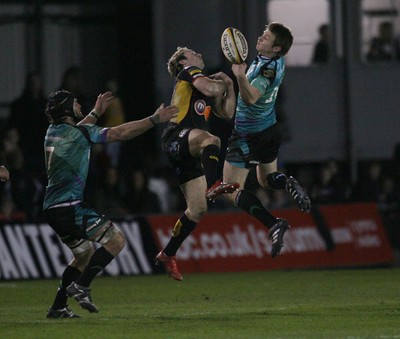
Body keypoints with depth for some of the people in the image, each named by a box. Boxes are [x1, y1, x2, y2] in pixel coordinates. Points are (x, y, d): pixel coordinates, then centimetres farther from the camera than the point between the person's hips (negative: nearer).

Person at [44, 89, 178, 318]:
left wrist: (96, 113, 46)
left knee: (85, 254, 22)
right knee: (116, 240, -7)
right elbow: (122, 133, -12)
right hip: (70, 207, -9)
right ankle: (80, 286, -11)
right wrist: (155, 120, -7)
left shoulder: (53, 132, 13)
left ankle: (58, 307, 16)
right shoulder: (79, 133, -11)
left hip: (52, 209, 9)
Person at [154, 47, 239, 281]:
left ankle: (168, 255, 16)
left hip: (189, 153, 9)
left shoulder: (204, 80, 33)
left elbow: (227, 113, 27)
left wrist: (229, 85, 19)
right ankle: (213, 185, -64)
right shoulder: (189, 72, 8)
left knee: (197, 209, 6)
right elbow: (211, 89, -12)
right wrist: (222, 82, 8)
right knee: (211, 140, -41)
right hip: (176, 137, -9)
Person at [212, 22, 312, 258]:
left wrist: (241, 76, -60)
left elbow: (251, 97, -46)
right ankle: (287, 183, -7)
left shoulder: (267, 70, -30)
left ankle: (273, 223, -21)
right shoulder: (279, 61, -3)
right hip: (271, 130, 9)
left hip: (249, 136, -9)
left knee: (232, 191, -3)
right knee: (266, 179, 28)